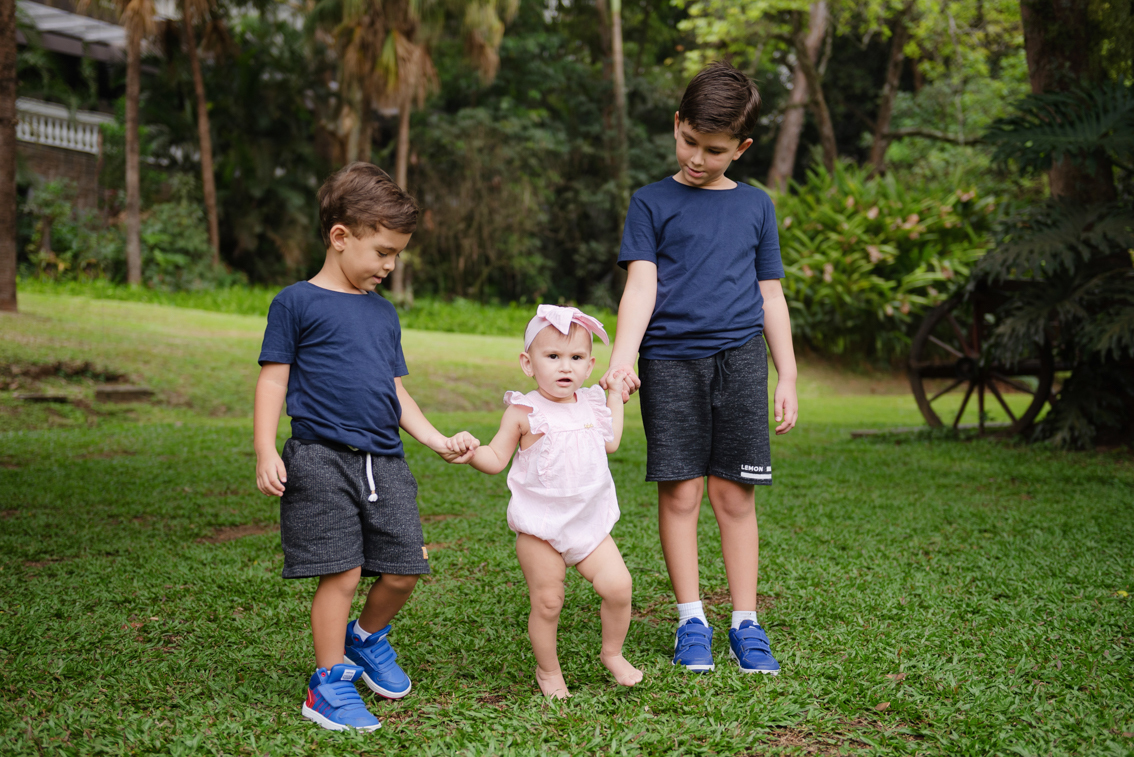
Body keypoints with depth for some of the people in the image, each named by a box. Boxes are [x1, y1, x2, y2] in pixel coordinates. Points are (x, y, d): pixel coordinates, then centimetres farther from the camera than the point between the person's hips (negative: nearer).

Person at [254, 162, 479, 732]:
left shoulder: (384, 313, 19)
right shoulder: (297, 303, 0)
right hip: (322, 460, -6)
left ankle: (367, 637, 33)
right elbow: (273, 379, -2)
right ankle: (329, 685, 9)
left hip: (385, 462, 6)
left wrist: (437, 441, 15)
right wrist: (265, 453, -11)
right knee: (342, 573, -7)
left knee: (403, 571, 4)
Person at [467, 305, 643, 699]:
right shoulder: (524, 411, -8)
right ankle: (548, 670, 25)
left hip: (590, 523, 4)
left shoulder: (591, 404, 7)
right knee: (547, 603, 0)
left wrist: (615, 395, 25)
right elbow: (496, 459, -4)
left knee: (618, 585, -7)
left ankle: (612, 653, 19)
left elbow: (610, 442, 25)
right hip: (540, 526, -4)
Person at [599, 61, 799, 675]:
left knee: (735, 493, 3)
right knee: (680, 492, 0)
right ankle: (691, 621, 12)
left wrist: (788, 378, 12)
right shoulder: (652, 203, 6)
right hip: (670, 360, -1)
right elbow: (641, 284, -4)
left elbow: (770, 295, 15)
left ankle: (746, 624, 12)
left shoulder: (755, 205, 14)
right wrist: (622, 358, -19)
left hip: (739, 359, 2)